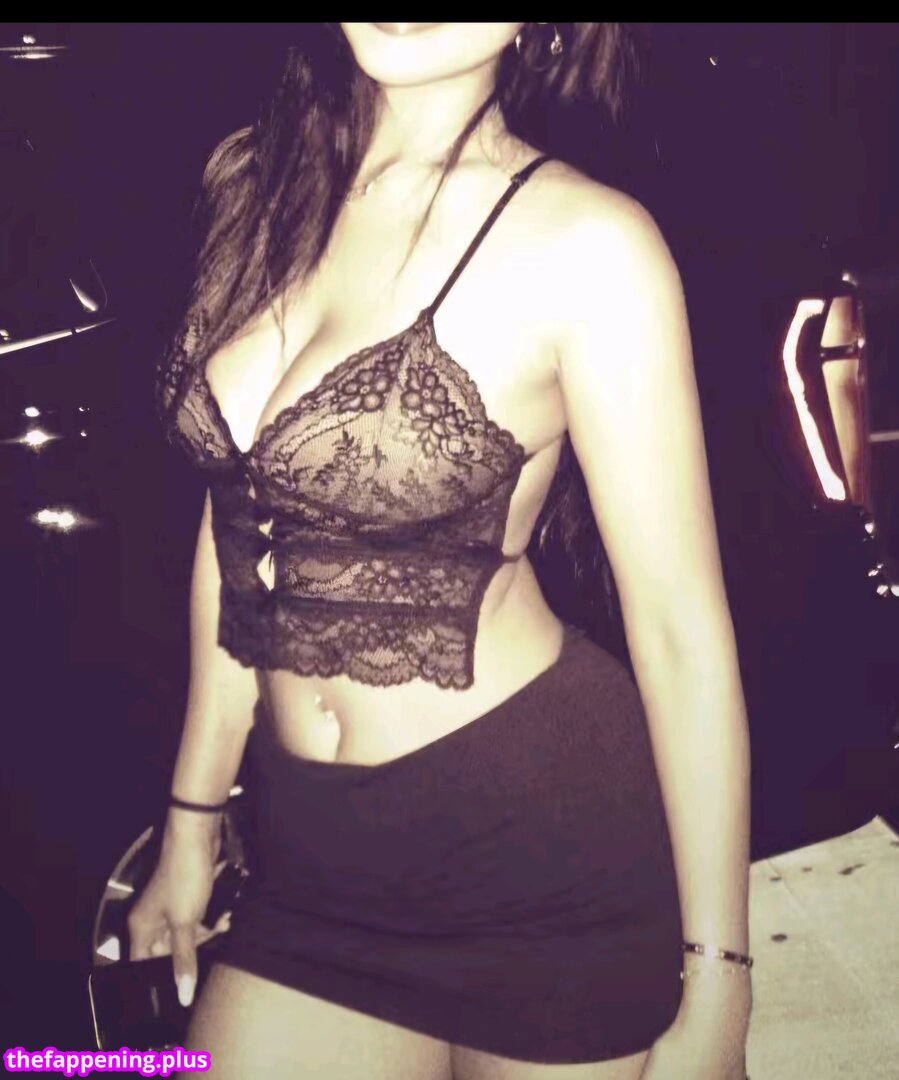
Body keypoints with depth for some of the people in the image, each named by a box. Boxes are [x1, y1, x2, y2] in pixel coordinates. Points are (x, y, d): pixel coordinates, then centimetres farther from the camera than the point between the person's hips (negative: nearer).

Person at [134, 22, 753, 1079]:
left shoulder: (585, 244, -15)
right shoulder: (253, 178, 1)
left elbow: (680, 628, -12)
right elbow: (237, 524, 9)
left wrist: (715, 993, -9)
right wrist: (192, 822, 14)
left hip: (546, 842, -4)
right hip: (313, 854, 5)